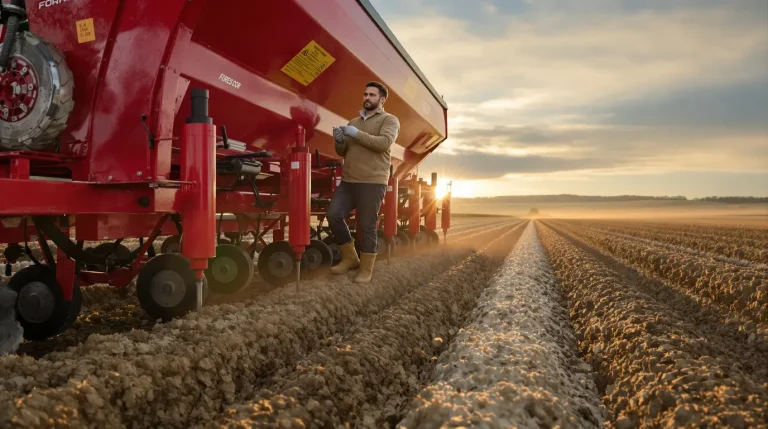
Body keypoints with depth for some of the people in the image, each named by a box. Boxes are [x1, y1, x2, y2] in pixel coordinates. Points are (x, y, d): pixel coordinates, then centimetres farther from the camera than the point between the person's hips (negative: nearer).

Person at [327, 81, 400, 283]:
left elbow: (384, 143, -17)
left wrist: (357, 134, -17)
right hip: (348, 181, 6)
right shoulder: (353, 122, 21)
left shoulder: (389, 120, 2)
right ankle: (350, 258, 14)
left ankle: (366, 270, 9)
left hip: (372, 182, -6)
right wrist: (340, 140, -2)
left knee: (367, 226, -4)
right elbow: (342, 152, 20)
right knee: (333, 215, -2)